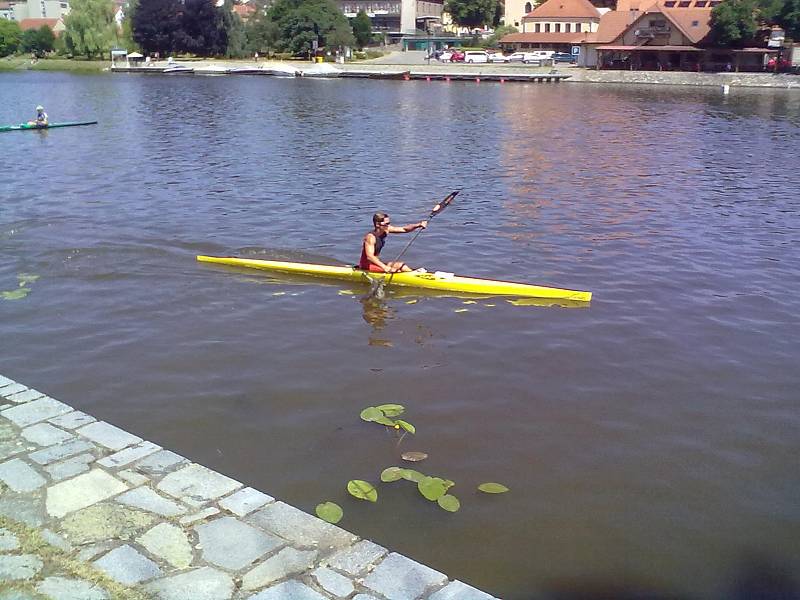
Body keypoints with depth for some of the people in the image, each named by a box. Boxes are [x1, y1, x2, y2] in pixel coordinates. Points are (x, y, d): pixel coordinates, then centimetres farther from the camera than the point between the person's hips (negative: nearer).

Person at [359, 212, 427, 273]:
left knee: (402, 266, -1)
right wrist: (384, 267, -48)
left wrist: (418, 225, -21)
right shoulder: (371, 237, -25)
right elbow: (369, 256, -36)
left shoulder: (385, 230, -1)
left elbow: (404, 229, -3)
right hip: (366, 265, -9)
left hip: (376, 262, 9)